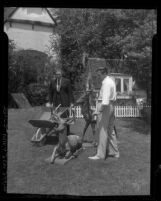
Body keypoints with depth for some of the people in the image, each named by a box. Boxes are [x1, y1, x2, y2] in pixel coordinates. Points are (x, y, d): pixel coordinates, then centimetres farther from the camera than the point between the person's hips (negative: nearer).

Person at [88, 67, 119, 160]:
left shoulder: (106, 82, -15)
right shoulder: (111, 80, 16)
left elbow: (105, 97, -25)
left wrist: (100, 110, -29)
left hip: (105, 106, -10)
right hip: (111, 105, 10)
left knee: (103, 130, -6)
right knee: (110, 130, 15)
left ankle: (100, 154, 0)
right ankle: (114, 152, 22)